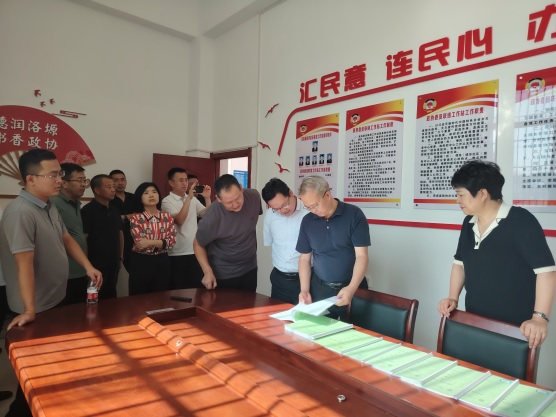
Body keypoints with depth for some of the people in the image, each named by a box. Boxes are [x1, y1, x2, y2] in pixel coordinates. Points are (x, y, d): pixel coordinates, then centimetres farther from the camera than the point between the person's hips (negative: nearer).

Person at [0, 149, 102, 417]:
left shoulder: (49, 207, 4)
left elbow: (66, 239, 13)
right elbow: (24, 264, -28)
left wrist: (88, 267, 1)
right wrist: (29, 310, -27)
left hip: (55, 300, 9)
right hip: (37, 308, -9)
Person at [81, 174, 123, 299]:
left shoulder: (114, 210, 9)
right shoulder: (88, 210, -13)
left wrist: (120, 257, 16)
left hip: (113, 264, 7)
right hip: (96, 265, -6)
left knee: (111, 297, 16)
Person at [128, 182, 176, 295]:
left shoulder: (167, 217, 3)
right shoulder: (135, 218, -5)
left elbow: (172, 241, -7)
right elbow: (140, 243, -14)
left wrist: (150, 242, -18)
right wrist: (162, 242, -12)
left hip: (162, 262, 3)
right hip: (141, 262, -3)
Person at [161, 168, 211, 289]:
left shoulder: (193, 199, 9)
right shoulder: (167, 201, -7)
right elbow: (179, 220, -21)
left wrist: (207, 198, -10)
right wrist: (188, 198, -25)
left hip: (195, 251, 5)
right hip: (177, 254, -5)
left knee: (197, 287, 12)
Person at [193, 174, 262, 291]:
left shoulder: (254, 196, -17)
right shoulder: (212, 218, -30)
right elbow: (198, 244, -12)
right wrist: (208, 271, -21)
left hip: (250, 269, 4)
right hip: (222, 275, -4)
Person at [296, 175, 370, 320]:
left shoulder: (354, 214, -11)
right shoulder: (307, 221, 1)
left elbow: (361, 256, -14)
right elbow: (305, 259, 6)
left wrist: (351, 288, -26)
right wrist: (305, 290, -6)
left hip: (352, 288, -2)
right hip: (319, 289, 3)